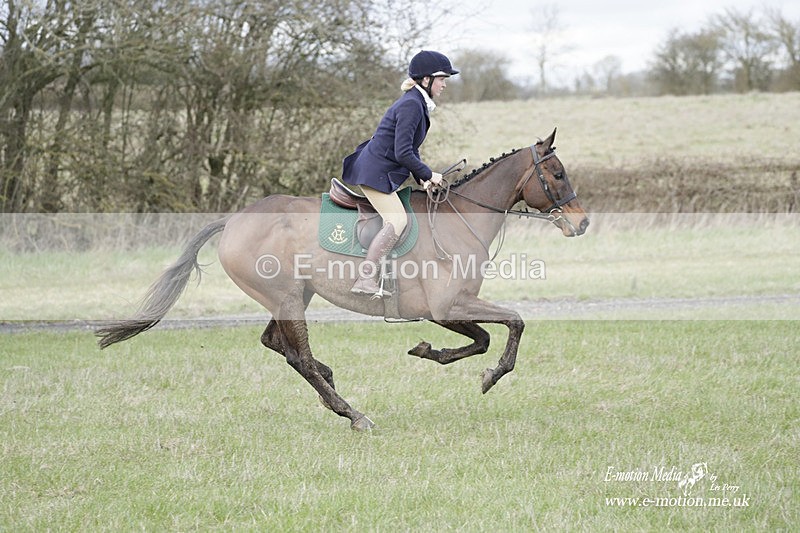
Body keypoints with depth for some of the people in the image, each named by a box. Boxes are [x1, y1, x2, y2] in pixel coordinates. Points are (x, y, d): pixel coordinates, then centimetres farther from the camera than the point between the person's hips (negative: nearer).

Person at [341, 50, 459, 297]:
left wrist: (422, 178, 8)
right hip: (376, 172, -11)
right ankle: (365, 280, -24)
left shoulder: (416, 103, 14)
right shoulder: (411, 105, -19)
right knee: (397, 221, -19)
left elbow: (409, 149, 19)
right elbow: (403, 153, -24)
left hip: (379, 171, 11)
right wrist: (428, 175, -12)